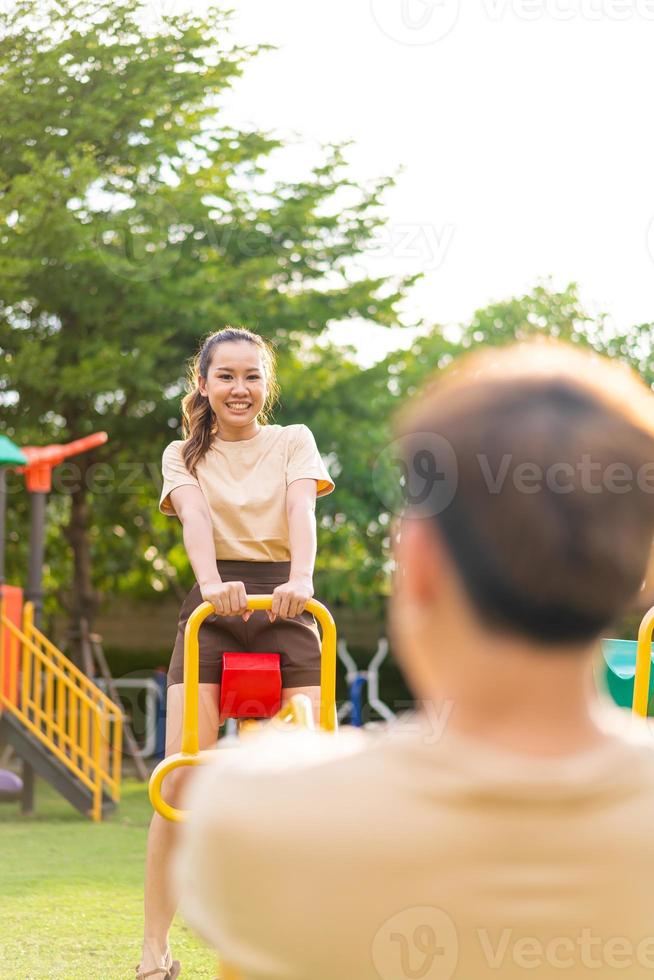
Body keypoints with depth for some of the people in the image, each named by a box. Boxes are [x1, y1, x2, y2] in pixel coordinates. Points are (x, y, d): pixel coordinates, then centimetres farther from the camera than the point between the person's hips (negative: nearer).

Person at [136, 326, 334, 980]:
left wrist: (300, 580, -28)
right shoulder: (184, 455, 12)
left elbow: (300, 509, -8)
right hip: (213, 612, 0)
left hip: (284, 608, 0)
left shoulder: (293, 442, 12)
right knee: (180, 779, -11)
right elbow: (194, 517, -9)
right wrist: (212, 583, -30)